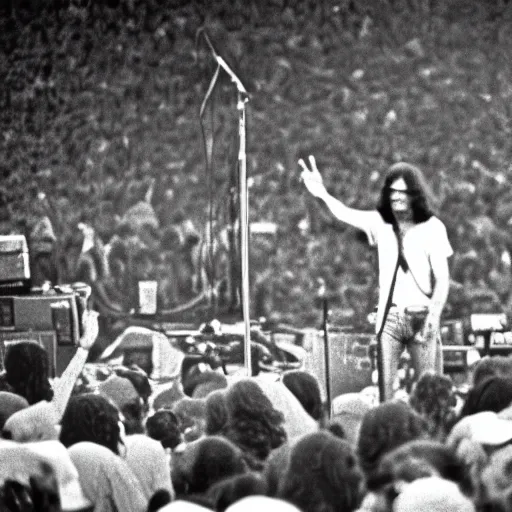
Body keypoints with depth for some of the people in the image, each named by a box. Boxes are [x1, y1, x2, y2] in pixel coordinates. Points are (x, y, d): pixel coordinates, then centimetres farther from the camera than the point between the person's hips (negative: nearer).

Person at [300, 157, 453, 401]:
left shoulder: (432, 227, 0)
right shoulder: (381, 222, 9)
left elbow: (442, 279, -3)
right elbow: (345, 214, -3)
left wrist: (434, 315, -14)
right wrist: (323, 194, -21)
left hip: (421, 316, -3)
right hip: (389, 316, 3)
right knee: (384, 388, -4)